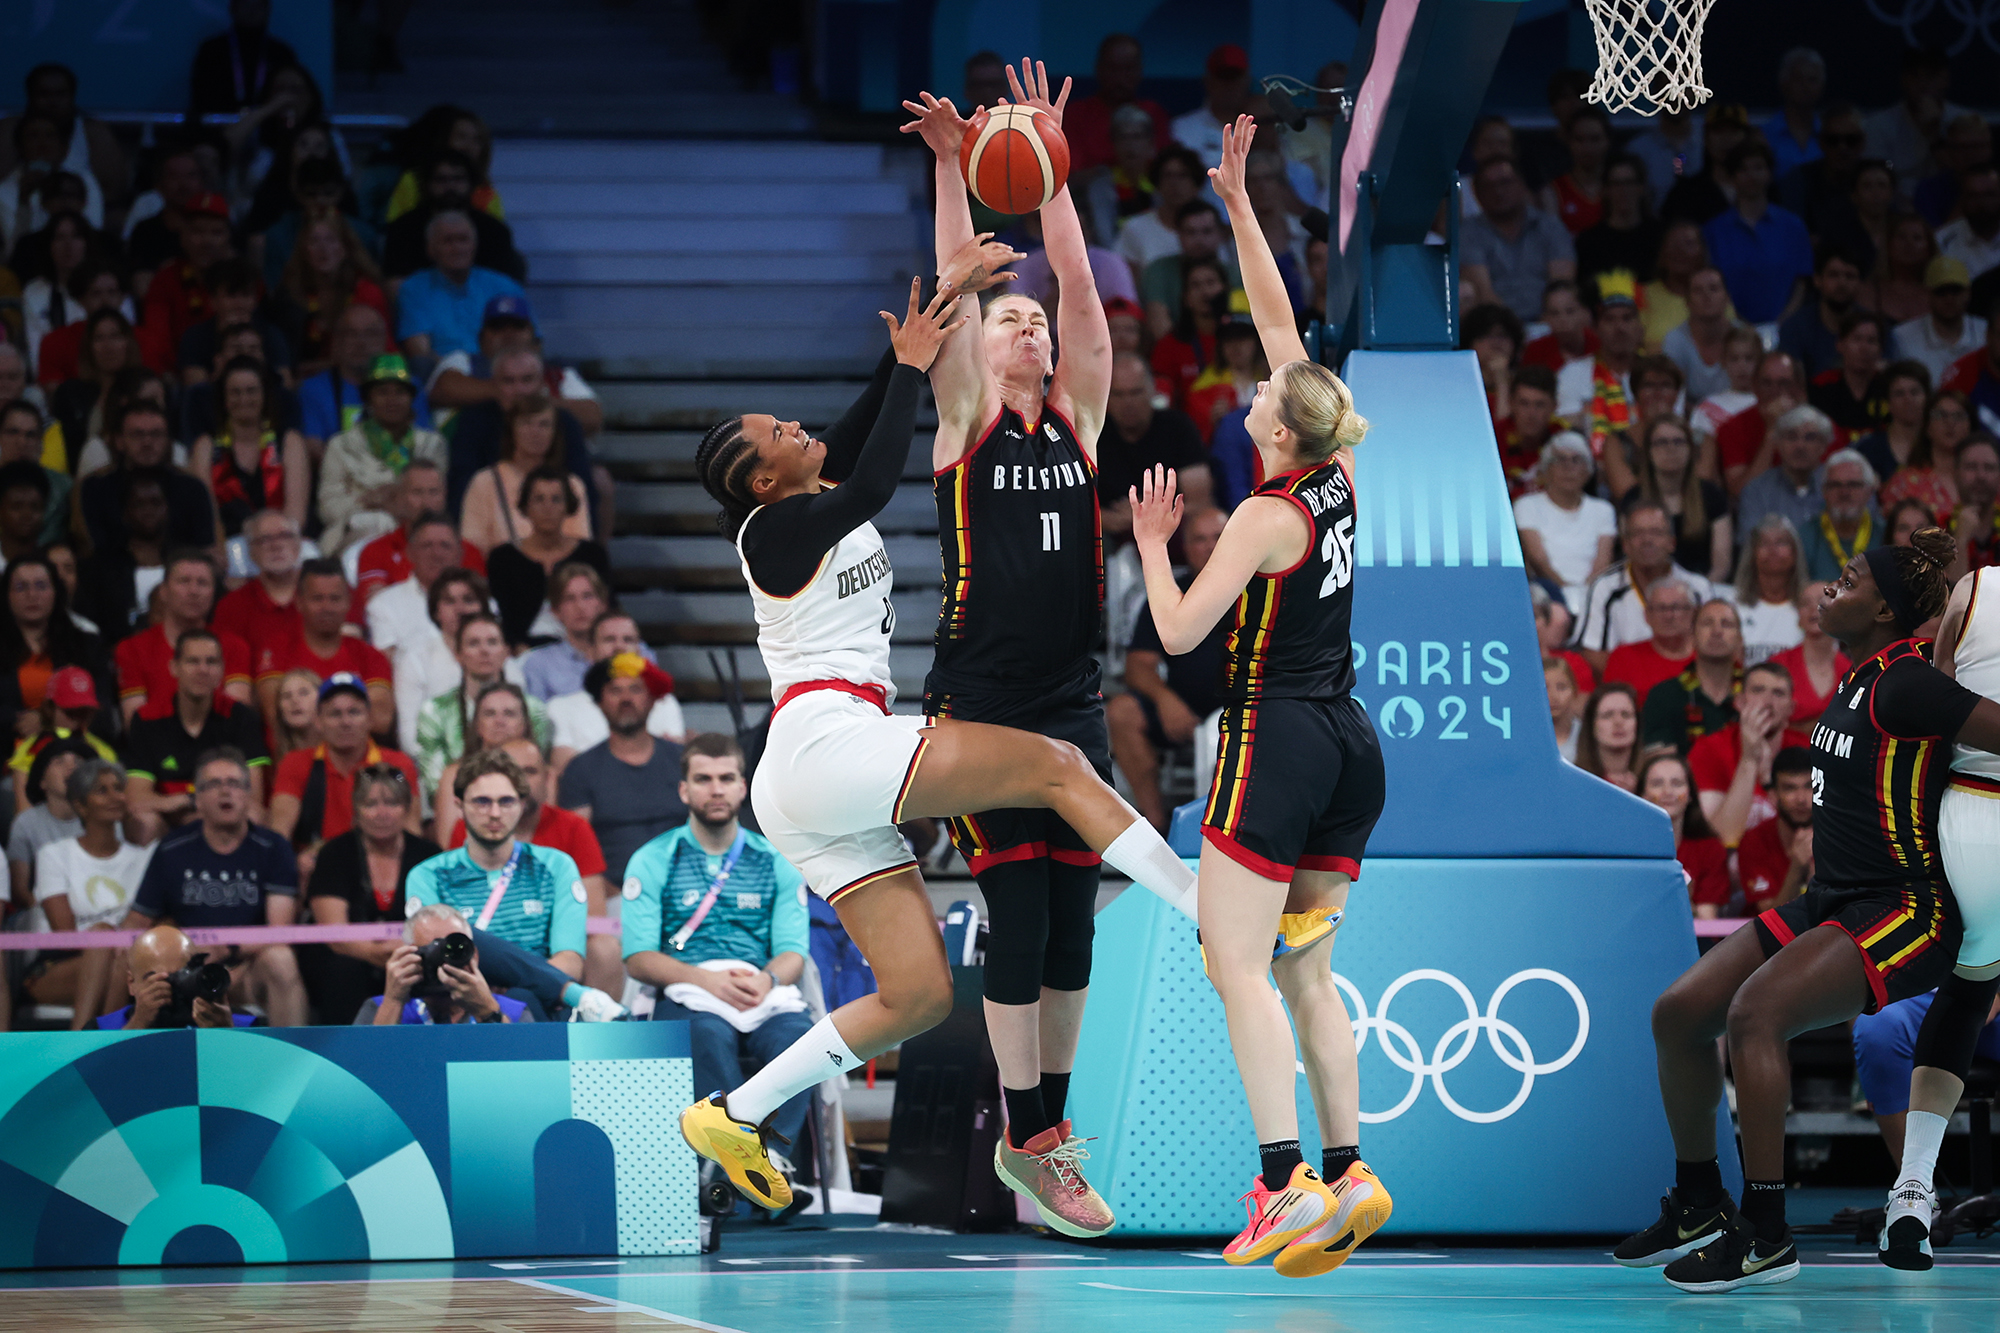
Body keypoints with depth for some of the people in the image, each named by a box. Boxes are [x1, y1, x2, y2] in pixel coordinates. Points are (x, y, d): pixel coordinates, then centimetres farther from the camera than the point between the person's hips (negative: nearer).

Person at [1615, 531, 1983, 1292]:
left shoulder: (1903, 686, -17)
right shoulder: (1859, 680, 11)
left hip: (1906, 914, -10)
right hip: (1831, 902, 10)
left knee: (1755, 1012, -30)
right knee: (1678, 1014, 4)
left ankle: (1766, 1236, -24)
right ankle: (1697, 1209, 20)